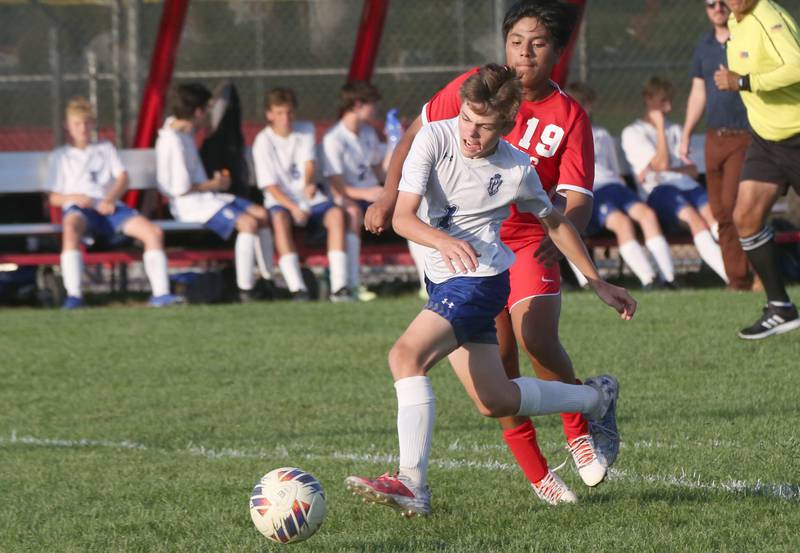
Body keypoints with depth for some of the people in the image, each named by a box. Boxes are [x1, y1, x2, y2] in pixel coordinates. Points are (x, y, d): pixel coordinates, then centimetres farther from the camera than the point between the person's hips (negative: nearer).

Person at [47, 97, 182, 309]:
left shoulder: (106, 148, 27)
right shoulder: (60, 156, 21)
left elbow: (123, 179, 12)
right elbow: (54, 198, 12)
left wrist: (110, 199, -9)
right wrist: (74, 198, -11)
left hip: (109, 209, 3)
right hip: (79, 208, -3)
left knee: (153, 232, -22)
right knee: (71, 227, -41)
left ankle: (160, 293, -24)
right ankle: (73, 295, -49)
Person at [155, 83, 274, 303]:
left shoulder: (178, 127, 9)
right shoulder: (173, 141, -19)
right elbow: (180, 188, -21)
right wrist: (213, 185, -8)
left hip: (205, 196, 10)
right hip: (189, 205, -10)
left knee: (261, 215, 2)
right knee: (247, 223, -25)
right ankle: (245, 290, -24)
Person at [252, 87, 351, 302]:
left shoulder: (305, 131, 9)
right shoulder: (264, 141, -4)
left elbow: (309, 161, -8)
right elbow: (270, 185, -11)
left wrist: (309, 183, -32)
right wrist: (293, 208, -27)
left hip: (309, 196, 3)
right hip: (281, 200, -3)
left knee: (336, 213, -26)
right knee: (280, 219, -37)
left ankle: (339, 285, -31)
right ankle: (296, 288, -43)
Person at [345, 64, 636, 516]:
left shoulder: (517, 169, -11)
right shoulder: (435, 139, -10)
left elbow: (555, 222, 8)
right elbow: (403, 217, -18)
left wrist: (600, 284, 13)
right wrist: (443, 241, -39)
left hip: (480, 280, -5)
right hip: (443, 278, 5)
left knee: (406, 356, -27)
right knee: (495, 402, 14)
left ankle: (412, 483, -29)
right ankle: (597, 398, 37)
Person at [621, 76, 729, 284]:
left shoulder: (675, 130, 29)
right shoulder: (633, 133, 10)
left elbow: (693, 170, 17)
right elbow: (661, 163, -5)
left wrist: (668, 169, -4)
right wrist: (659, 126, 3)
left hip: (687, 187, 5)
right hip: (658, 191, -5)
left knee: (710, 212, -32)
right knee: (693, 217, -36)